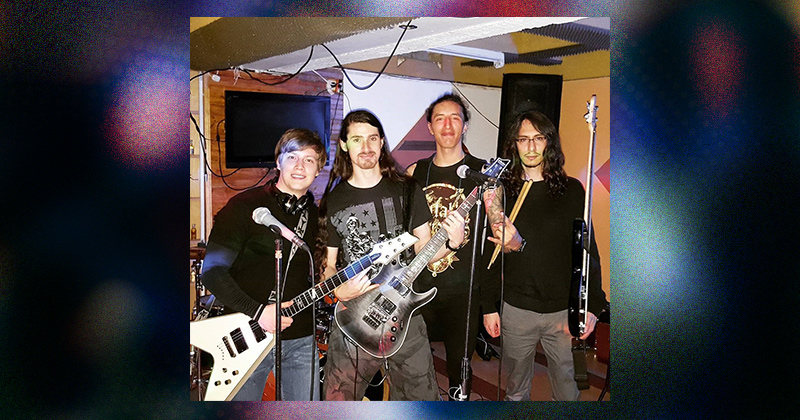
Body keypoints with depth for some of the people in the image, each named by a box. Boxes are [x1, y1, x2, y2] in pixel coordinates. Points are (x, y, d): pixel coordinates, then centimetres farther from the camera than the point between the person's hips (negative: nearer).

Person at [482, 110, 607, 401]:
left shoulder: (571, 190, 1)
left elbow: (588, 251, 2)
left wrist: (592, 306, -3)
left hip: (563, 310, 0)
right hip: (515, 309, 0)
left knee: (566, 387, 12)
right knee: (516, 389, 14)